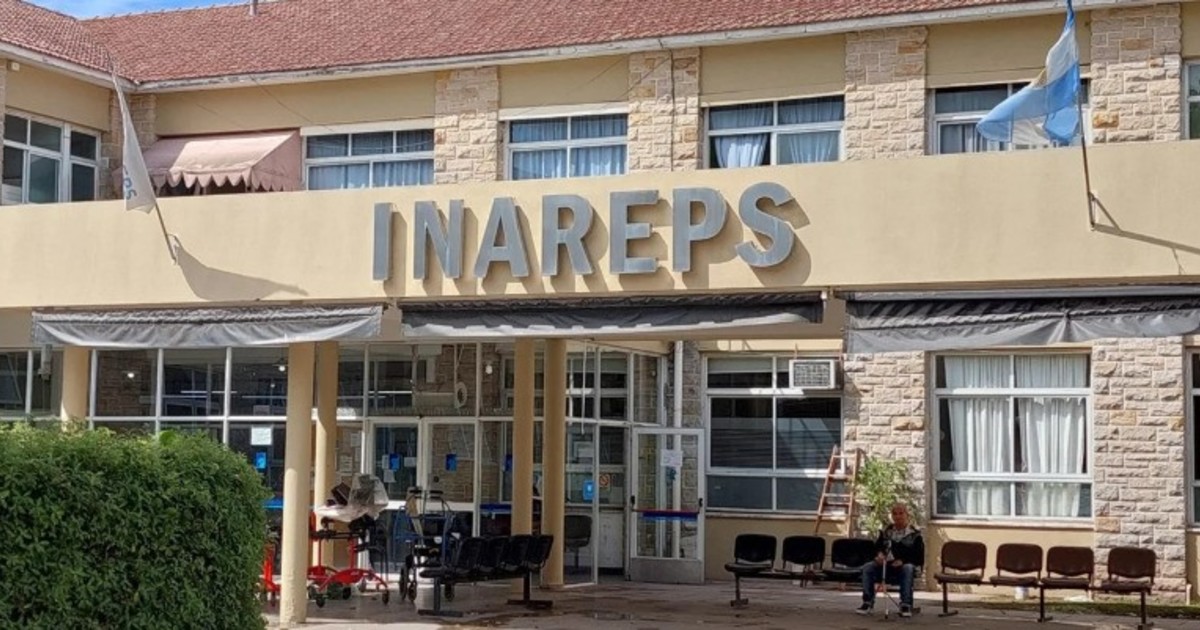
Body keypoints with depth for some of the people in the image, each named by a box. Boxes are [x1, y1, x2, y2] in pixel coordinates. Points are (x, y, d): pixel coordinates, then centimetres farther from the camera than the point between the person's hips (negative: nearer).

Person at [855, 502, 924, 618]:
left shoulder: (914, 533, 4)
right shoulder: (886, 531, 15)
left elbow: (918, 555, -3)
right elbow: (877, 547, 15)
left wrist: (903, 560, -18)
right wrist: (879, 554, -10)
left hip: (904, 566, -3)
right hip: (886, 565, 4)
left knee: (908, 568, -39)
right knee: (867, 567, -22)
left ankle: (906, 605, -36)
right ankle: (868, 602, -19)